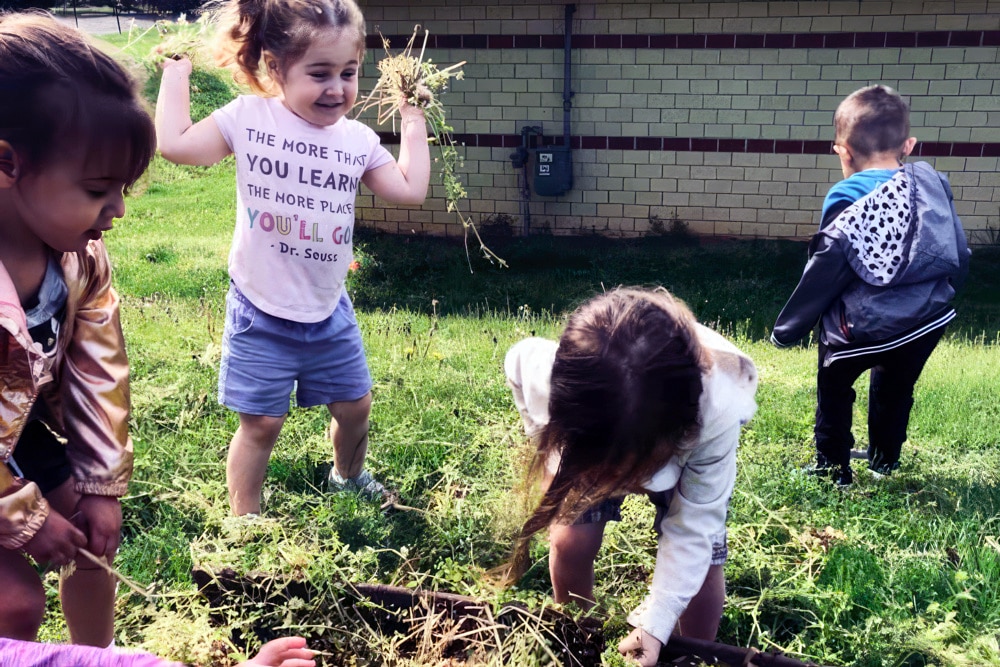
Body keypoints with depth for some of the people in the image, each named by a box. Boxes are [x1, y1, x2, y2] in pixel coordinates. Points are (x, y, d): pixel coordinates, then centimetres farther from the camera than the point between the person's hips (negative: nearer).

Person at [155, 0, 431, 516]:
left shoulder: (358, 140, -1)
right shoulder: (249, 119, -10)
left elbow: (410, 189, -3)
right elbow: (174, 143, -16)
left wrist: (412, 118, 2)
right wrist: (175, 71, -9)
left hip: (329, 312, 4)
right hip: (261, 314, -4)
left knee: (355, 405, 18)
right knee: (261, 422, 3)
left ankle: (348, 475, 48)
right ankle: (245, 522, 23)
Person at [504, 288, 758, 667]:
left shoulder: (716, 410, -44)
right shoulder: (546, 377, -42)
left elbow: (691, 528, -33)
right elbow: (516, 363, -14)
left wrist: (655, 623, -39)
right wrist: (551, 450, -16)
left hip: (691, 447, -1)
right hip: (590, 437, 1)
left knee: (701, 561, -11)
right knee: (569, 542, -10)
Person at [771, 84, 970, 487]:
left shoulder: (846, 204, -16)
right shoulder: (931, 183, -3)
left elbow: (821, 277, -10)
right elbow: (959, 254, 6)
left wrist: (786, 330, 2)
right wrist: (942, 290, 27)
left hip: (861, 328, -5)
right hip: (928, 318, 5)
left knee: (833, 387, 20)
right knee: (896, 387, 27)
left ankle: (833, 468, 24)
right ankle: (885, 461, 43)